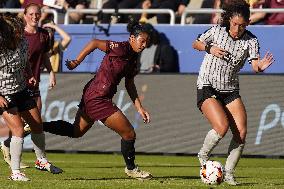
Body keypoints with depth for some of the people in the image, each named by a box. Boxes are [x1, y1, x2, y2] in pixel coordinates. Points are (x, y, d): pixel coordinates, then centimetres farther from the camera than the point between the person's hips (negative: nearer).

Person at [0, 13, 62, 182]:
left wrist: (30, 76, -3)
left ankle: (42, 161, 36)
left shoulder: (23, 43, -7)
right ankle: (15, 172, -8)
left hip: (21, 90, 7)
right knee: (18, 129, -16)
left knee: (37, 124, 14)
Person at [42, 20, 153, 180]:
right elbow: (95, 43, -17)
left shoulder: (133, 59, 10)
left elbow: (129, 84, 19)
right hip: (98, 99, -10)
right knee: (129, 133, -2)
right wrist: (77, 62, -17)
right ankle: (131, 169, 17)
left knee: (76, 131, 23)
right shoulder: (121, 48, -17)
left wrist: (139, 108, 16)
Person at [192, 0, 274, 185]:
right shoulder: (217, 31, -7)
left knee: (241, 133, -9)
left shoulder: (251, 41, -6)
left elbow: (255, 65, -18)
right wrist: (210, 48, -13)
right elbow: (196, 44, 8)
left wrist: (260, 67, -41)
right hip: (207, 88, -3)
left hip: (231, 90, 3)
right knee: (222, 127, -22)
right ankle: (203, 156, 6)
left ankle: (229, 173, 9)